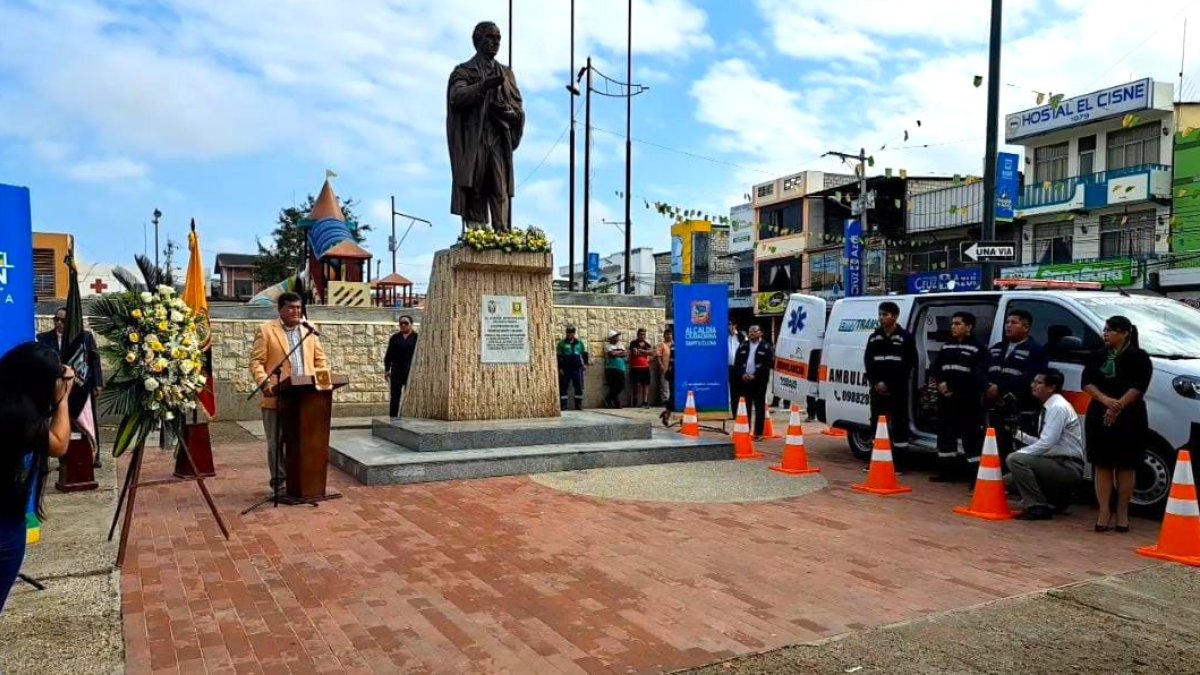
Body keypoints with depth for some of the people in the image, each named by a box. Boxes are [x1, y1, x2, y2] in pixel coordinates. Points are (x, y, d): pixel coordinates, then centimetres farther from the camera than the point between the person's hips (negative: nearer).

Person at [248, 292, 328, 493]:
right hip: (277, 398, -3)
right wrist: (265, 382, -18)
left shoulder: (309, 331, 14)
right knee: (276, 442, 4)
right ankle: (279, 482, 15)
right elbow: (256, 361, -3)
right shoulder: (266, 330, 2)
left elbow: (321, 359, 16)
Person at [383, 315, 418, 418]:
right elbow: (388, 355, 12)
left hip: (411, 371, -2)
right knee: (395, 396, 2)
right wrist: (387, 370, 7)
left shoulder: (416, 337, 2)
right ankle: (392, 417, 6)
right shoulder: (395, 337, 10)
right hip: (397, 371, 2)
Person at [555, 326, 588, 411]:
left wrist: (585, 363, 8)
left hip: (577, 368, 2)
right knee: (563, 388, -2)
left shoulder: (579, 342, 10)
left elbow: (584, 353, 18)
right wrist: (560, 368, -7)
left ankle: (579, 405, 13)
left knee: (579, 387, 4)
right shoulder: (562, 343, 1)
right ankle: (563, 406, 3)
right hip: (565, 369, -2)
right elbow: (558, 356, -1)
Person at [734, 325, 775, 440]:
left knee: (759, 407, -1)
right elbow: (737, 362, 10)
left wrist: (755, 376, -14)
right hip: (744, 380, 4)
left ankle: (759, 433, 2)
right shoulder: (743, 346, 12)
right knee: (745, 407, 6)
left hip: (759, 381, -4)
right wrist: (742, 374, -7)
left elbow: (768, 364, -9)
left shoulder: (766, 347, -2)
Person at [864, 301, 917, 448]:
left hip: (898, 390, -4)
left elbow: (909, 364, -6)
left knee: (899, 423, -3)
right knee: (877, 423, 6)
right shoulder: (874, 338, 12)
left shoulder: (906, 337, -1)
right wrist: (876, 383, -7)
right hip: (877, 389, 4)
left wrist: (890, 385, -10)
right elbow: (868, 362, 8)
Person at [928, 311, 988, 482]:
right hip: (946, 399, 7)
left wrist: (955, 390, -14)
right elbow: (935, 368, 15)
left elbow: (979, 375, -11)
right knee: (945, 432, 11)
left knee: (971, 434, -7)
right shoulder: (946, 347, 17)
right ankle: (947, 470, 21)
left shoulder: (978, 348, -3)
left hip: (968, 400, -7)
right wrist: (940, 383, -6)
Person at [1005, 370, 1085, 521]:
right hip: (1057, 464, 10)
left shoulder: (1058, 407, -17)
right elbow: (1042, 442, 15)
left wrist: (1018, 453, -17)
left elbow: (1046, 443, -23)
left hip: (1068, 468, -10)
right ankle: (1058, 498, 14)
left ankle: (1037, 507, -15)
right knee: (1009, 480, 10)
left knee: (1015, 459, -25)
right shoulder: (1048, 407, 11)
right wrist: (1018, 434, 4)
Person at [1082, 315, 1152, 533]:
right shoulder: (1098, 356, 13)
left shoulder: (1139, 357, 0)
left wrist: (1118, 406, -20)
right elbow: (1087, 382, 2)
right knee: (1102, 465, 2)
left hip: (1130, 419, -4)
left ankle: (1122, 513, 11)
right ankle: (1104, 511, 5)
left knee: (1125, 466, 3)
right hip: (1099, 417, 4)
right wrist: (1106, 400, -15)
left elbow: (1138, 386, -10)